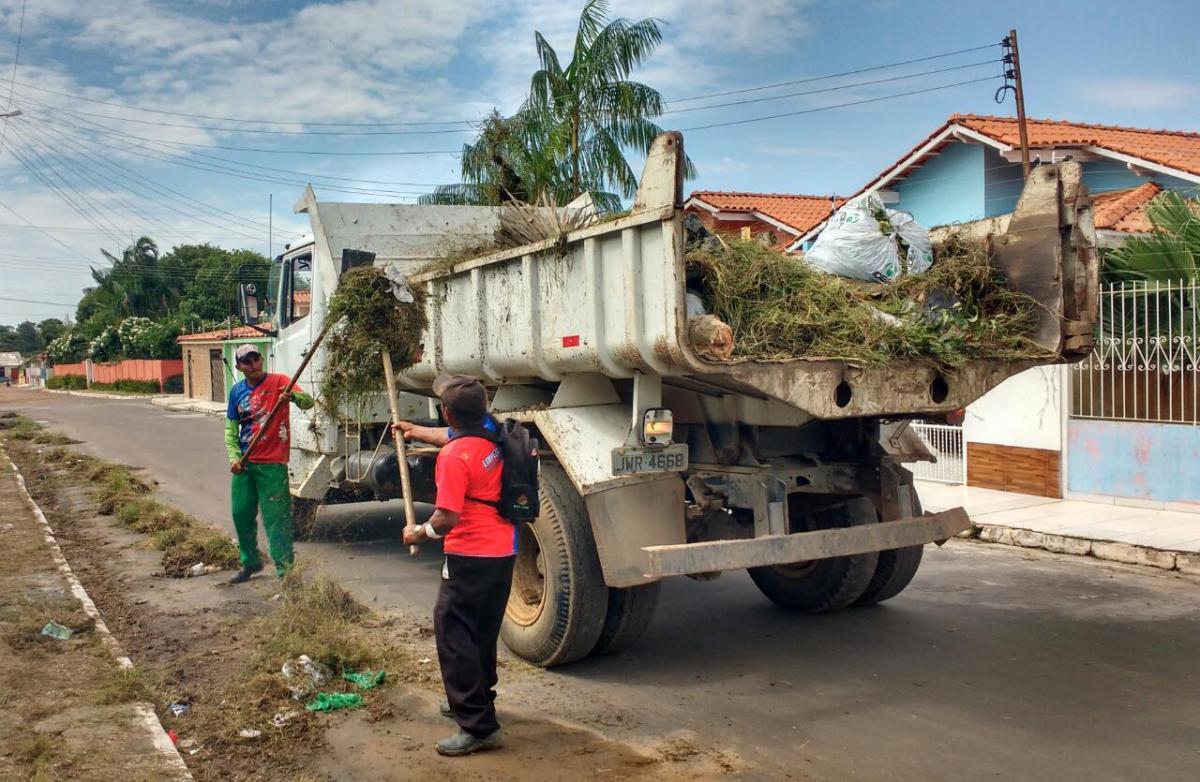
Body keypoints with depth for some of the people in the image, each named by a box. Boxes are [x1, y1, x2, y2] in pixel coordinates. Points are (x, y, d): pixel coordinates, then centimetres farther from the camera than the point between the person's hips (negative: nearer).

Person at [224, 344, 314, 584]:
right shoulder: (237, 391, 7)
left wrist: (292, 396, -42)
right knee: (241, 514, 14)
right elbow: (231, 429, 11)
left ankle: (285, 567, 3)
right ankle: (250, 562, 33)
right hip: (244, 463, 6)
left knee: (276, 518, -5)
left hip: (272, 464, -5)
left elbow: (308, 401, -20)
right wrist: (234, 456, -4)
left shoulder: (279, 382, -7)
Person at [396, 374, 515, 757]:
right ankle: (476, 698, 39)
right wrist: (416, 431, 40)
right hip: (503, 552, 9)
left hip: (470, 557, -9)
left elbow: (447, 517, -25)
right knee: (482, 631, 22)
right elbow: (453, 434, 26)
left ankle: (478, 725, -5)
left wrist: (420, 534, -5)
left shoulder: (454, 456, -22)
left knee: (453, 632, -4)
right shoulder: (490, 433, 4)